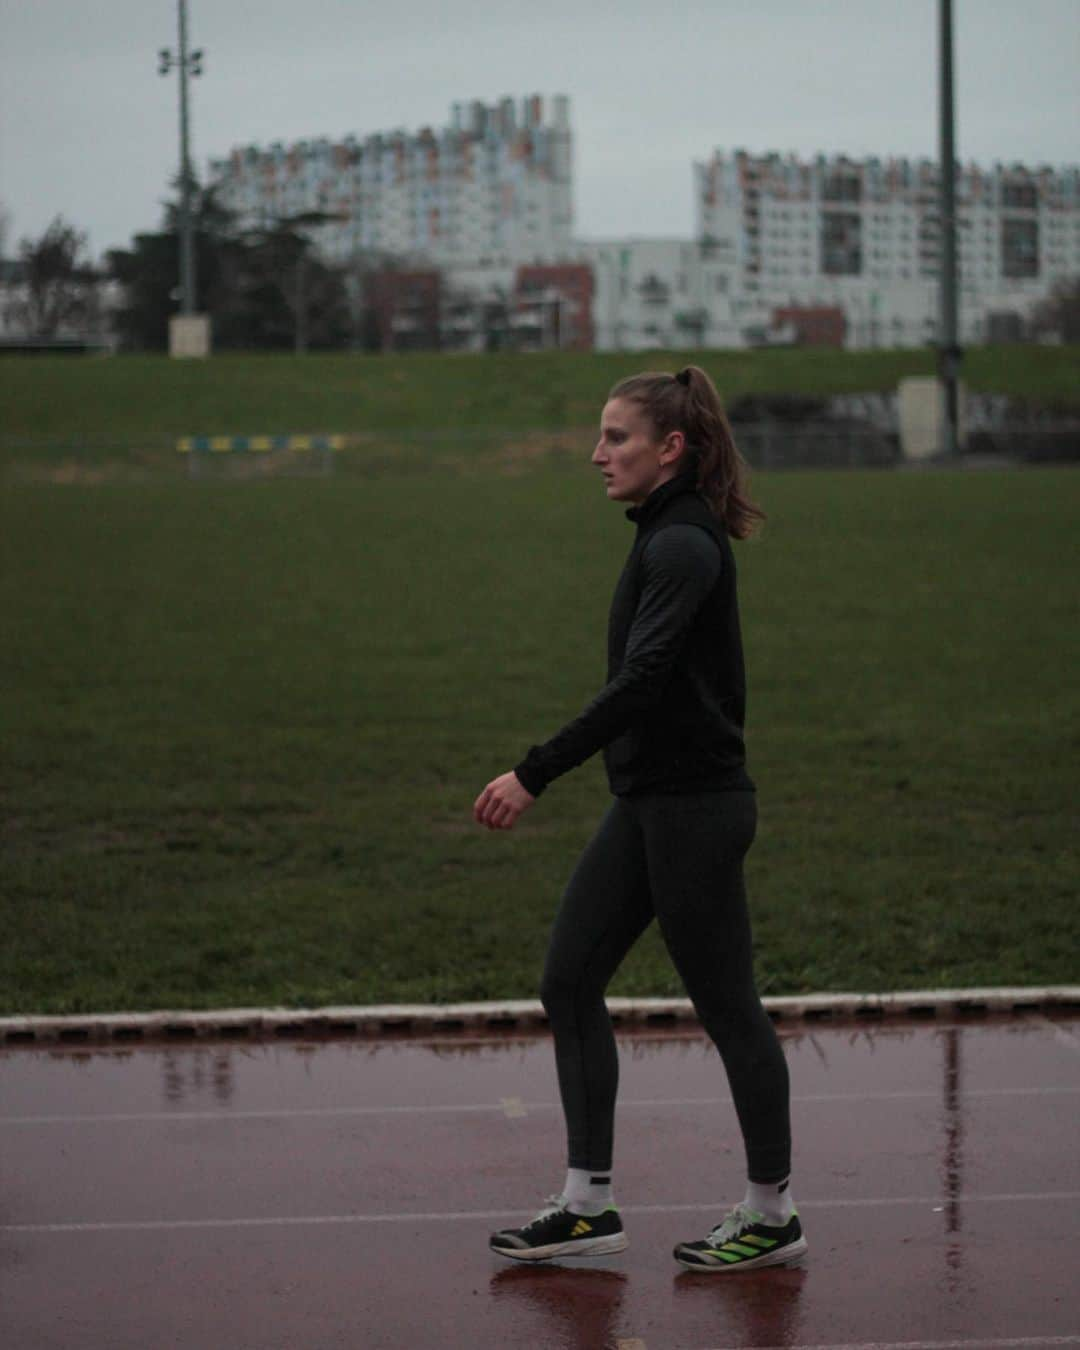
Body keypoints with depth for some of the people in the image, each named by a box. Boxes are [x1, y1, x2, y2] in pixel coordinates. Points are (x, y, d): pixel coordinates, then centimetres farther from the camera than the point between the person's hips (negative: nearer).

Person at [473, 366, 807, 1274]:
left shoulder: (682, 545, -18)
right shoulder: (674, 535, 13)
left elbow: (638, 682, -27)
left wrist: (535, 775, -30)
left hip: (694, 806, -10)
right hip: (648, 804, 10)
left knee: (728, 1008, 0)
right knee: (569, 983, 8)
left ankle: (772, 1218, 13)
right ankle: (589, 1205, 13)